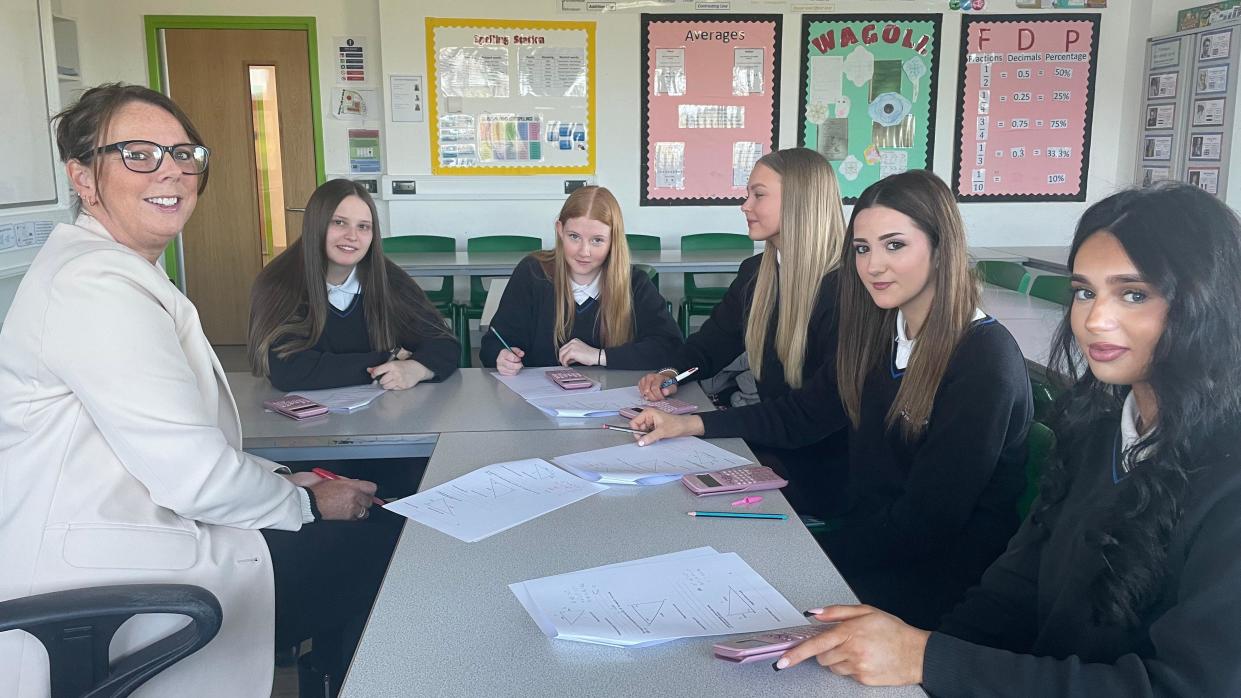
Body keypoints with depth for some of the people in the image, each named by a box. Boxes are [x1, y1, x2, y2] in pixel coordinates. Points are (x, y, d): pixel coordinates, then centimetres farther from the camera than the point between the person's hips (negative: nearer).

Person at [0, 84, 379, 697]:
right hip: (98, 580, -10)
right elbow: (192, 473, -23)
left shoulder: (121, 270, 14)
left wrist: (276, 478, 5)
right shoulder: (95, 285, -20)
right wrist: (307, 502, -8)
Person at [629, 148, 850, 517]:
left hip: (824, 472, -6)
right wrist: (671, 374, -6)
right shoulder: (755, 273, 4)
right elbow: (710, 343, 18)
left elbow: (819, 411, -27)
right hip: (771, 445, 7)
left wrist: (695, 423, -33)